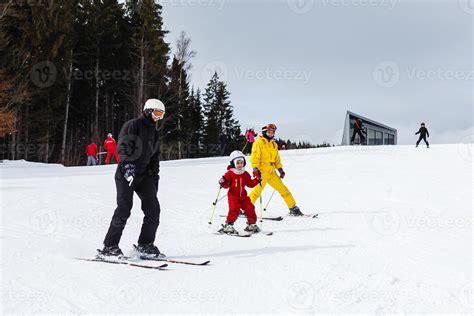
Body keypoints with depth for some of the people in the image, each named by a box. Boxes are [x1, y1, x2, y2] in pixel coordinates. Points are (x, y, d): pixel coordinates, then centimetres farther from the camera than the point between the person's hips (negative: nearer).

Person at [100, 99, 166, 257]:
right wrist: (128, 165, -30)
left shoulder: (155, 134, 20)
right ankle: (109, 246, -4)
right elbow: (123, 146, -15)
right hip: (126, 173, -7)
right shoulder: (133, 125, -2)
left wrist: (155, 180, 17)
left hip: (144, 174, 7)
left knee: (153, 209, -2)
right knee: (124, 209, -13)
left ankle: (145, 244, 8)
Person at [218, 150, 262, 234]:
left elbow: (250, 184, 16)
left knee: (250, 209, 1)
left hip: (243, 196, 5)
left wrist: (257, 180, 4)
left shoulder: (245, 174, 9)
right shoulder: (230, 173, -6)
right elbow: (226, 185, -7)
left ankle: (251, 225, 18)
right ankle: (228, 226, -10)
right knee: (234, 210, -20)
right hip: (233, 196, -5)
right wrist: (223, 183, -29)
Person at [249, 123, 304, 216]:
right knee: (257, 190, -16)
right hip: (262, 171, -7)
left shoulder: (274, 144, 20)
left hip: (271, 172, 7)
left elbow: (277, 158, 27)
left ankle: (293, 208, 12)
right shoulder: (259, 142, -2)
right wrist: (255, 168, -21)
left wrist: (280, 168, 16)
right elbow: (255, 156, -10)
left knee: (283, 189, 6)